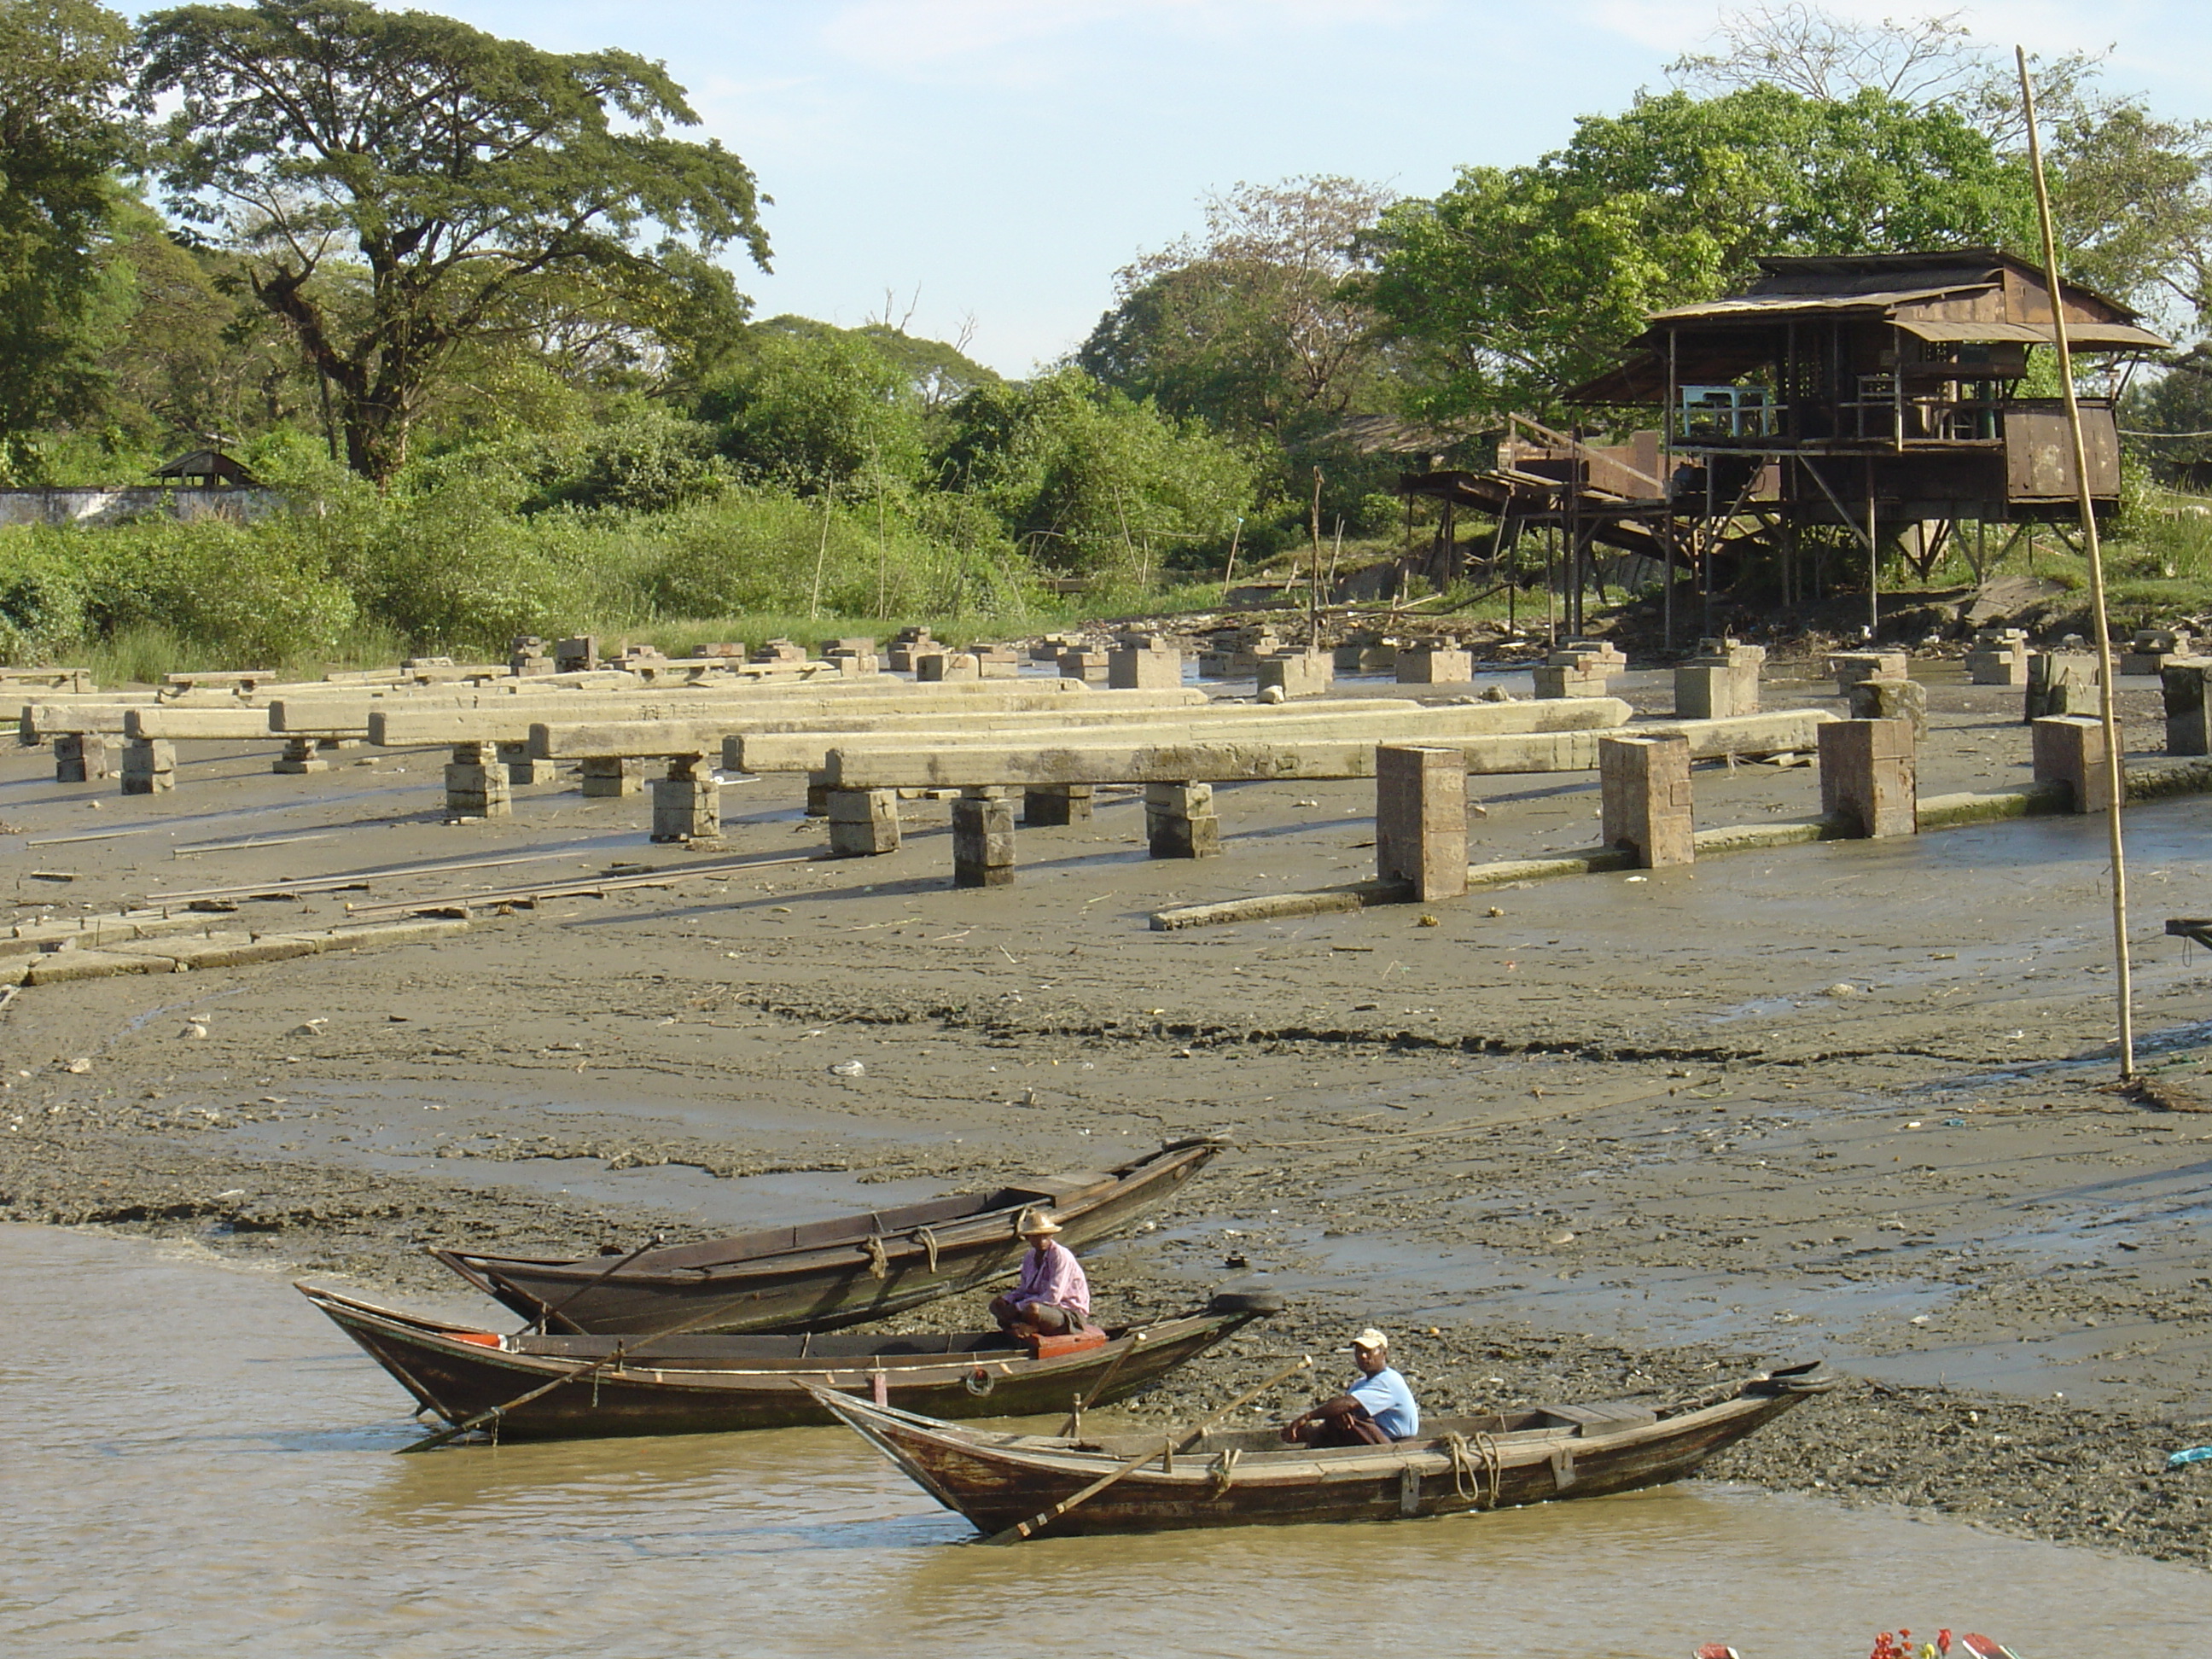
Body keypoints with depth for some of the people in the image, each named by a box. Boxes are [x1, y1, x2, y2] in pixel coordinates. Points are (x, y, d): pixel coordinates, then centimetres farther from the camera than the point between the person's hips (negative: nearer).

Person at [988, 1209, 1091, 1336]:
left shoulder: (1061, 1256, -18)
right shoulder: (1030, 1258, 5)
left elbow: (1053, 1298, -24)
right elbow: (1024, 1290, 16)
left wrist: (1018, 1307, -22)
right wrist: (1006, 1300, -7)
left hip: (1071, 1315, -8)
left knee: (1033, 1310, -39)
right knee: (997, 1304, -1)